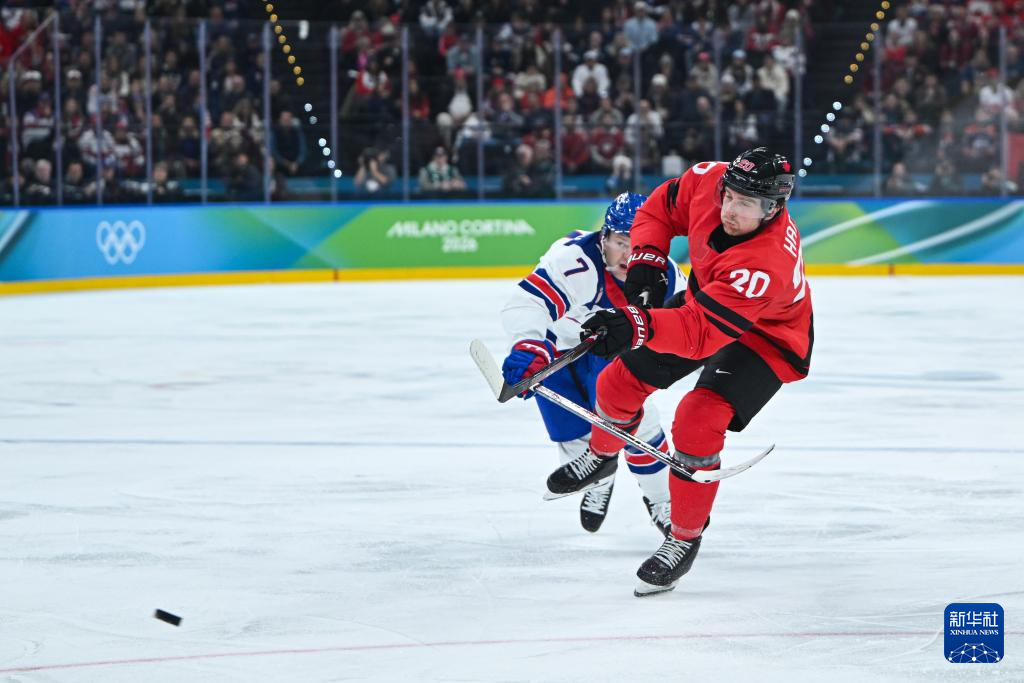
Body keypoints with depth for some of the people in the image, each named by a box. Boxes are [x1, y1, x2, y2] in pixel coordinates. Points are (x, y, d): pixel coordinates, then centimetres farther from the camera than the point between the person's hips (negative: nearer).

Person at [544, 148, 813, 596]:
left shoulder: (769, 263, -44)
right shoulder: (708, 182, -26)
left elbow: (704, 330, -49)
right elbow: (662, 205, -3)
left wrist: (639, 327, -62)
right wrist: (646, 257, -17)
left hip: (764, 336, -7)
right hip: (705, 299, 7)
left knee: (698, 421, -24)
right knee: (620, 381, 8)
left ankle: (685, 539, -4)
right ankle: (601, 458, 42)